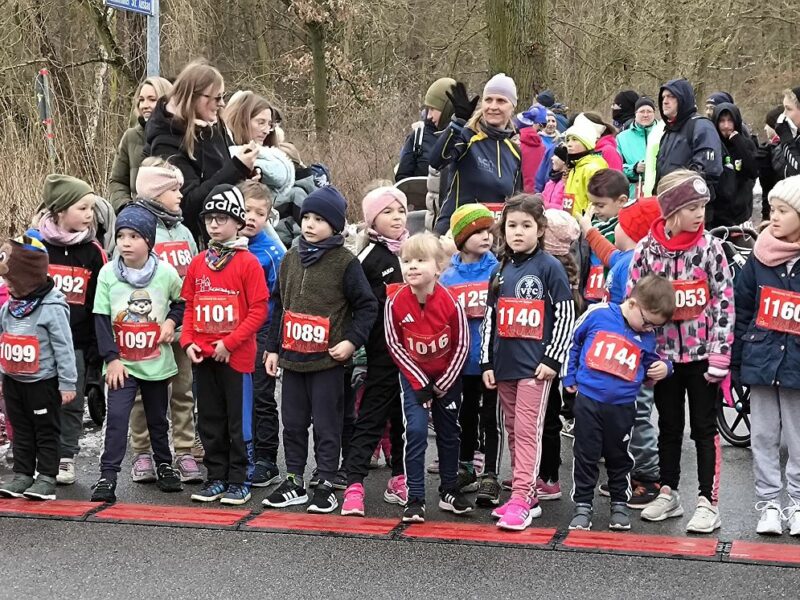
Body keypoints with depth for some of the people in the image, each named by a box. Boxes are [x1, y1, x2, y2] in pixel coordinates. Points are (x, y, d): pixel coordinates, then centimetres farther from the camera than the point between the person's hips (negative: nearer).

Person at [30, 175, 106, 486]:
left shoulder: (93, 252, 1)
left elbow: (100, 306, 4)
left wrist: (96, 349, 1)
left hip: (76, 343, 1)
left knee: (71, 402, 8)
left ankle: (65, 458, 21)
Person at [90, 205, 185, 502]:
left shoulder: (166, 272, -7)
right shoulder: (108, 273, -7)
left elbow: (183, 302, 11)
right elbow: (101, 319, -6)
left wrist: (171, 320, -9)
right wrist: (111, 358, -11)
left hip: (158, 363, 1)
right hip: (121, 365, -1)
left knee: (158, 419, 16)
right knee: (116, 418, -11)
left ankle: (164, 466, 35)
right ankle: (107, 476, -6)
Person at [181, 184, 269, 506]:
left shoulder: (248, 262, -8)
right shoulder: (198, 263, 8)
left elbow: (259, 310, -11)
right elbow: (190, 307, 14)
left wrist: (229, 343, -15)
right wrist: (188, 341, -1)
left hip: (236, 356, -5)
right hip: (203, 356, 5)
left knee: (239, 421, 3)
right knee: (209, 421, 12)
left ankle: (239, 481, 12)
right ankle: (216, 477, 22)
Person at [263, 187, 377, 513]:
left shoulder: (345, 262, -8)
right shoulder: (291, 258, 9)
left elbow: (367, 306, -5)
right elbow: (279, 305, 15)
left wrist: (351, 341, -14)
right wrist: (273, 348, 13)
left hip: (327, 360, -6)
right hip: (292, 358, 6)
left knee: (326, 426, 3)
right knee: (293, 423, 13)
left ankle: (325, 485, 12)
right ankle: (294, 482, 23)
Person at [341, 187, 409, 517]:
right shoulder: (370, 257, -6)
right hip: (383, 352, -5)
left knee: (405, 415, 12)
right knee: (372, 414, -6)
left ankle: (400, 479, 22)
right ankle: (354, 484, -7)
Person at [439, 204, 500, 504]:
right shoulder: (448, 277, 0)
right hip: (462, 360, 3)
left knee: (490, 418, 3)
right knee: (466, 415, 18)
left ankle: (490, 477, 10)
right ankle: (465, 468, 33)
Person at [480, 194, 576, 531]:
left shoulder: (549, 267, -5)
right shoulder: (500, 271, 11)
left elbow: (565, 315, -7)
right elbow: (490, 317, 14)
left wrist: (553, 358, -11)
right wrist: (487, 362, 9)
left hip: (535, 366, -6)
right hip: (503, 364, 6)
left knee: (527, 432, -7)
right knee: (513, 432, 10)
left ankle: (521, 501, -7)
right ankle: (525, 496, 18)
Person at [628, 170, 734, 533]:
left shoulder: (710, 247, -7)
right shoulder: (647, 249, -4)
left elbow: (724, 302, -6)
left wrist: (720, 354, -11)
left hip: (702, 353, -2)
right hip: (663, 353, 2)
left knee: (704, 428, 4)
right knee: (669, 427, 14)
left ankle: (708, 502, 9)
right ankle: (668, 494, 26)